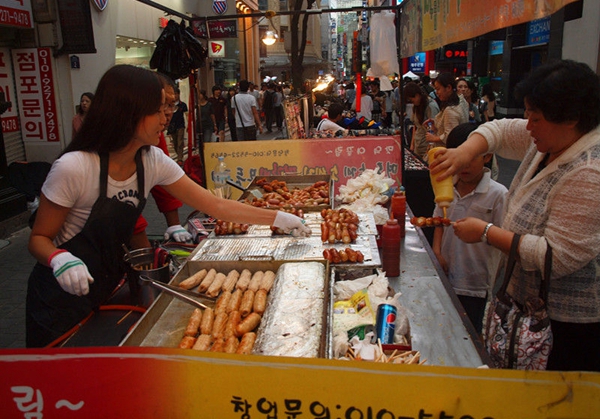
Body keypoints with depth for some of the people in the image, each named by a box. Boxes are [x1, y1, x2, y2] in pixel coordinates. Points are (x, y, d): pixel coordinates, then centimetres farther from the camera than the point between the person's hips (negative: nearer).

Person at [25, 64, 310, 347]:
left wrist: (278, 218, -8)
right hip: (62, 296, -5)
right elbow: (39, 238, -14)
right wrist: (60, 260, -37)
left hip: (108, 287, 5)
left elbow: (215, 205, -6)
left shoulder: (153, 161, -9)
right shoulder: (73, 168, -26)